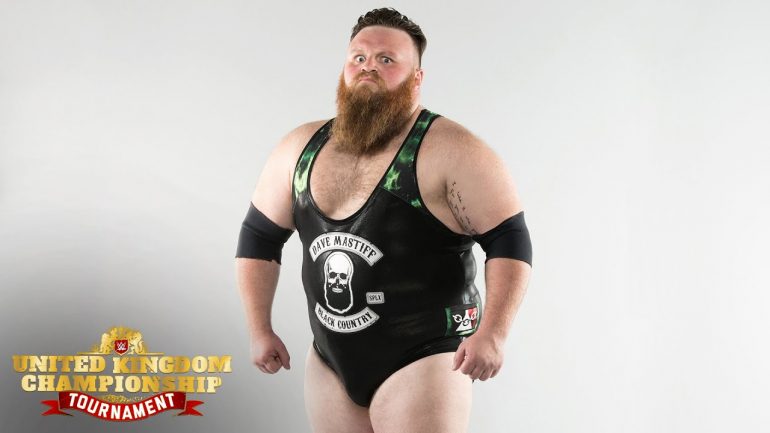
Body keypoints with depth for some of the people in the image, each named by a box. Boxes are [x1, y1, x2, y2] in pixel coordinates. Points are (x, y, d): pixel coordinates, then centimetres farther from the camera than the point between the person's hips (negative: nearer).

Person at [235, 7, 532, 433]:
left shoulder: (452, 152, -13)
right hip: (329, 363, 6)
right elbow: (258, 237, 12)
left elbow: (510, 242, -13)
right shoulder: (301, 148, 4)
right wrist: (260, 329, 9)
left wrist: (491, 334, -22)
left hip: (422, 361, -5)